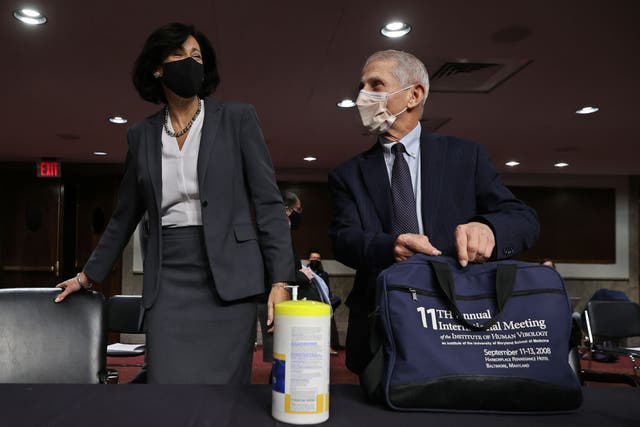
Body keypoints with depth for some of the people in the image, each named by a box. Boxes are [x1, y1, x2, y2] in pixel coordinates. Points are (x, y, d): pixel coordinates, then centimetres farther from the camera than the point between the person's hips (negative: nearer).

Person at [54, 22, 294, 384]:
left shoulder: (238, 119, 3)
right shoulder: (143, 135, 12)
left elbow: (268, 201, -2)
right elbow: (126, 214, 20)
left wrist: (280, 280, -10)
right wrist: (89, 275, 23)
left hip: (228, 278, -2)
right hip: (168, 281, 3)